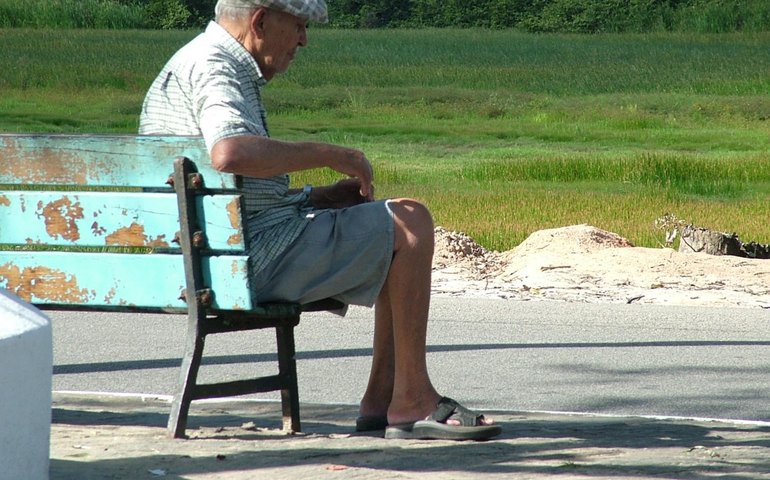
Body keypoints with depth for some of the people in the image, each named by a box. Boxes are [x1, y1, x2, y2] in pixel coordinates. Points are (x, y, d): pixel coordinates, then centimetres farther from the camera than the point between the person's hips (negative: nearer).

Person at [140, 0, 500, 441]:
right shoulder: (212, 65, -12)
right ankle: (412, 401, -10)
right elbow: (230, 153, -33)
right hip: (256, 253, -11)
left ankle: (382, 400, 9)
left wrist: (326, 196, 10)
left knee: (402, 224, 17)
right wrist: (328, 154, -22)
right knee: (410, 223, -10)